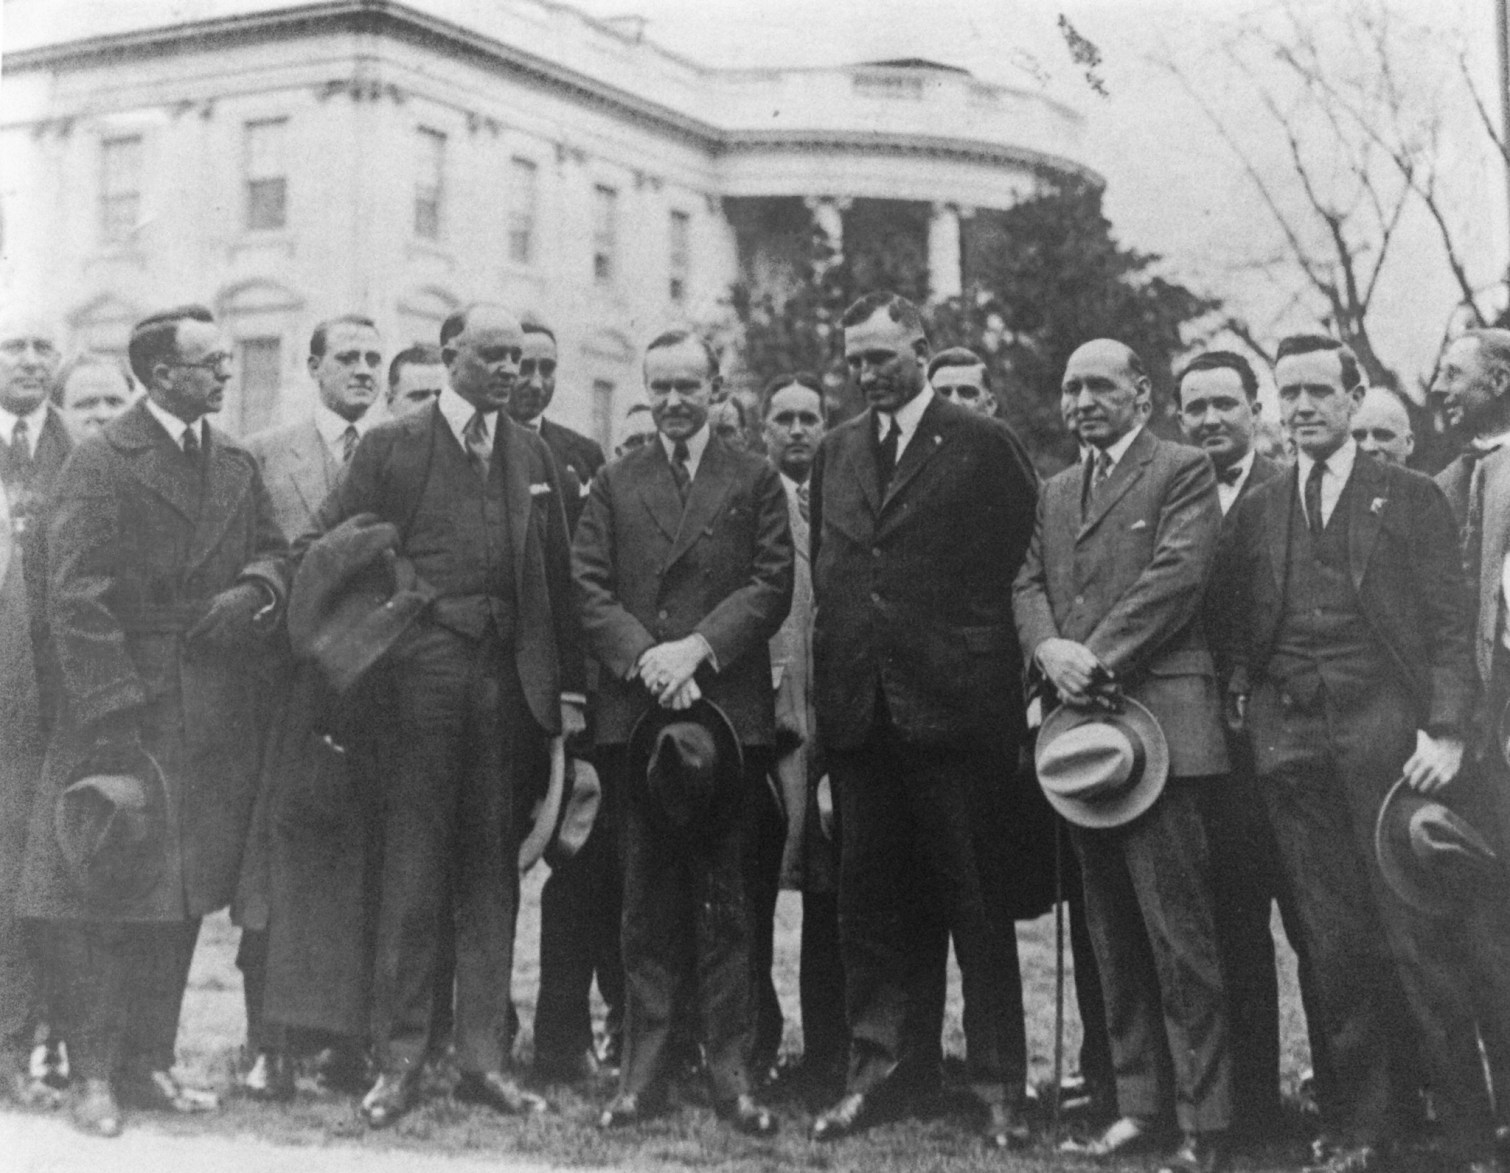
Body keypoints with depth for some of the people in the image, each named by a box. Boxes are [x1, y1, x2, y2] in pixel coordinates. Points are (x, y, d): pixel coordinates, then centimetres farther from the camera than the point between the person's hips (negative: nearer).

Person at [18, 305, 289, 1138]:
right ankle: (95, 1076, 6)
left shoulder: (237, 464, 12)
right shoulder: (101, 463, -7)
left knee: (182, 896, 9)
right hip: (124, 704, -6)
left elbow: (272, 549, 19)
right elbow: (77, 601, -12)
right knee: (103, 893, -2)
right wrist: (112, 716, -19)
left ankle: (150, 1063, 19)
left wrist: (256, 588, -7)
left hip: (212, 716, 6)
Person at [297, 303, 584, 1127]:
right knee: (412, 869, -1)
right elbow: (320, 549, 1)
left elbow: (558, 577, 13)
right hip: (421, 676, -4)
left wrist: (567, 688, 7)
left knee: (491, 872, 8)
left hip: (507, 680, 4)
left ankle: (482, 1059, 14)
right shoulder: (390, 447, 3)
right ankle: (398, 1061, 7)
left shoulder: (534, 456, 14)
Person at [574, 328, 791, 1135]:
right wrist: (644, 658, -11)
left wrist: (698, 646, -13)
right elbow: (589, 591, 5)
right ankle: (643, 1072, 9)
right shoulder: (613, 485, 14)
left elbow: (772, 584, 0)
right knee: (646, 900, 5)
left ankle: (731, 1069, 6)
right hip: (634, 709, 2)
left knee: (724, 897, 1)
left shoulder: (755, 482, 10)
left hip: (729, 708, -1)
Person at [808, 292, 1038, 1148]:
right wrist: (835, 674, 8)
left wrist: (969, 651, -1)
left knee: (976, 900, 2)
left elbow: (1017, 562, 0)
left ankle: (999, 1084, 8)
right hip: (860, 707, 5)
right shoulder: (837, 451, 14)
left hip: (955, 703, -5)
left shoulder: (982, 446, -2)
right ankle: (871, 1067, 18)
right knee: (869, 894, 9)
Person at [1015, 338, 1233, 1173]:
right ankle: (1141, 1105, 17)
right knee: (1113, 937, 10)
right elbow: (1028, 584, 13)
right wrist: (1050, 648, -8)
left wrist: (1097, 659, -14)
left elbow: (1176, 576, -11)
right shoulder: (1057, 491, 21)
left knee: (1178, 933, -8)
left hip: (1157, 720, -7)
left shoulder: (1183, 473, 1)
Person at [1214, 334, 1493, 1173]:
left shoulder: (1411, 499, 6)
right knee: (1330, 945, 5)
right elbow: (1232, 626, 18)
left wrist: (1446, 729, -11)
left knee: (1419, 939, -4)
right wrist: (1242, 698, 1)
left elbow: (1449, 626, 0)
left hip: (1386, 734, -3)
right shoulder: (1255, 513, 15)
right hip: (1289, 743, 3)